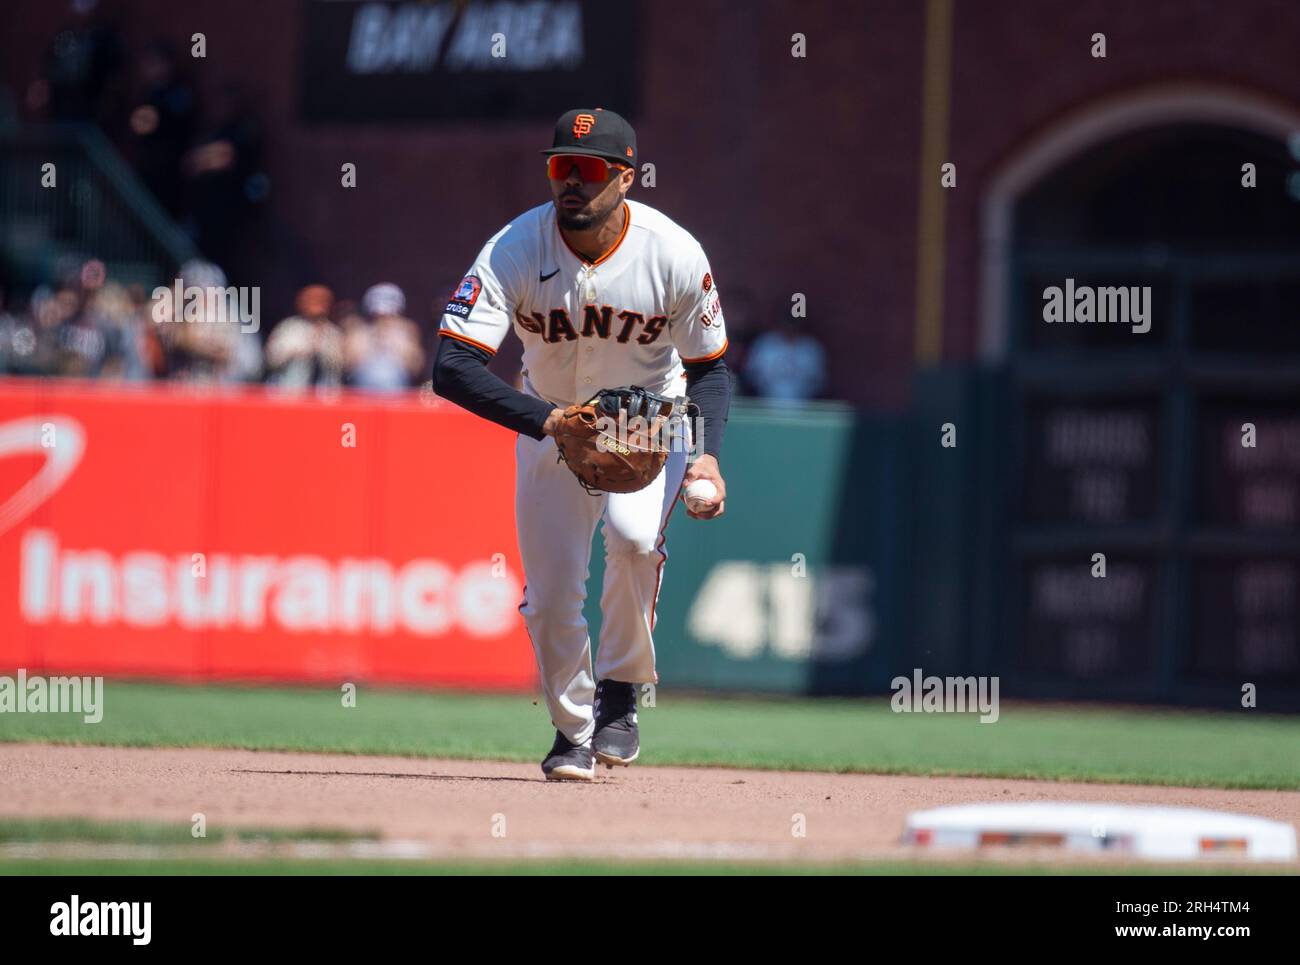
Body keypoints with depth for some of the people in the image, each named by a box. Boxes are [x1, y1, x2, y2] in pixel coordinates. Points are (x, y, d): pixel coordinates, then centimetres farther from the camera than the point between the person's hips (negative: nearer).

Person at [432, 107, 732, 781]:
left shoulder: (674, 254, -23)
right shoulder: (515, 250, -25)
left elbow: (710, 367, -9)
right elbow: (451, 367, -33)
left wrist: (707, 454, -27)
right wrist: (542, 419, -47)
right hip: (549, 420, 1)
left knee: (633, 534, -29)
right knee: (550, 597, -4)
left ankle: (620, 694, -7)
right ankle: (574, 729, 23)